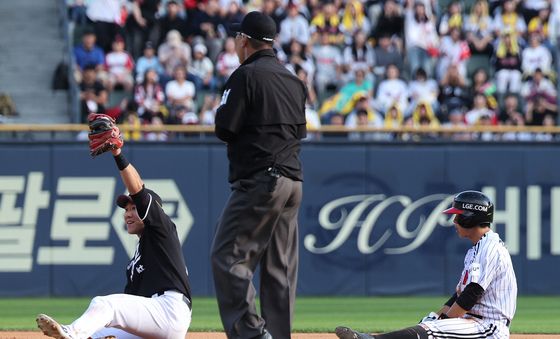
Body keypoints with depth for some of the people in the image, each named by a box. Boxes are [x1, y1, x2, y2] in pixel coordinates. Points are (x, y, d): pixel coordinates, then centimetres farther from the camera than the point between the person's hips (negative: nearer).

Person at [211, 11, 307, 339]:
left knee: (228, 256, -8)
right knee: (279, 266, 10)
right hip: (293, 181, 8)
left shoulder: (247, 75, -8)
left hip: (259, 180, -8)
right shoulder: (294, 80, 16)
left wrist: (221, 112, 9)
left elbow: (225, 128, -11)